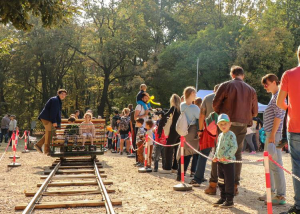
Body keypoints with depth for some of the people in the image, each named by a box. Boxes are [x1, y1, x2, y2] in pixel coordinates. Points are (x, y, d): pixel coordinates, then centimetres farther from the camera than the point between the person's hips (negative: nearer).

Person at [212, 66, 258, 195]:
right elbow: (255, 112, 8)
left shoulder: (226, 86, -3)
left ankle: (214, 183, 7)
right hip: (242, 126, 3)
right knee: (237, 154, 11)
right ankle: (235, 185, 10)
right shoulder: (251, 90, 7)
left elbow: (215, 104, -4)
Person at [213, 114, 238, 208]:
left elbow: (234, 147, -19)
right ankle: (223, 198, 27)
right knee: (221, 181, 15)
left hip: (228, 161, -9)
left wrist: (226, 156, -23)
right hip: (220, 162, 9)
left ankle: (229, 200, 6)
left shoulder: (231, 135, -12)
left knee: (229, 181, -2)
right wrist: (216, 156, 11)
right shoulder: (220, 135, 14)